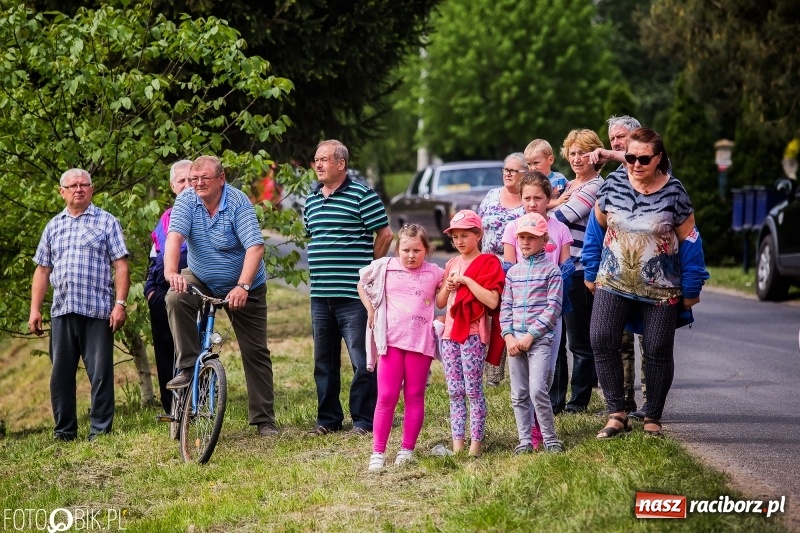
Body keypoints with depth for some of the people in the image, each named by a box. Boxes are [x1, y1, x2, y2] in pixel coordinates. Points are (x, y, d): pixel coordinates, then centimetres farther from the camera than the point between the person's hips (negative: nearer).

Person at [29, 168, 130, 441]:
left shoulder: (107, 222, 6)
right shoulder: (53, 226, 17)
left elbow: (121, 266, 0)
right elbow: (42, 270, 17)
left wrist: (120, 304, -10)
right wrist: (35, 309, 9)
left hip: (97, 310, -4)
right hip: (62, 311, 4)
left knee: (100, 373, -4)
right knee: (60, 374, 5)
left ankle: (100, 430, 1)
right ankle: (64, 432, 11)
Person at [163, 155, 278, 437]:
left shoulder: (239, 202, -20)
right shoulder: (187, 200, -12)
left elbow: (255, 246, -28)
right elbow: (175, 236, -25)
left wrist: (243, 287, -42)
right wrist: (171, 272, -45)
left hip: (243, 288, -2)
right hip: (200, 280, 2)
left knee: (256, 352, 0)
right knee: (176, 299, -30)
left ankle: (264, 419, 8)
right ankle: (188, 367, -21)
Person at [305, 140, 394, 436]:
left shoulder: (361, 195, -7)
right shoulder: (312, 199, 13)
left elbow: (385, 234, -6)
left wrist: (368, 269, 1)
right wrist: (322, 268, 15)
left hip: (354, 295, -7)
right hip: (320, 295, 7)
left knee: (362, 361, -2)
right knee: (324, 362, 12)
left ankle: (364, 420, 5)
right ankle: (328, 418, 21)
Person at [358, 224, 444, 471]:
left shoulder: (435, 273, 2)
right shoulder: (384, 267, 2)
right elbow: (362, 284, 18)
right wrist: (371, 311, 9)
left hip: (421, 343, 0)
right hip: (391, 340, 0)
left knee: (414, 397, 6)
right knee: (386, 397, -1)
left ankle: (407, 449, 13)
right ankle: (378, 452, 2)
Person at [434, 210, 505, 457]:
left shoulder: (488, 263, -4)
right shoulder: (452, 264, 16)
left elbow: (492, 301, -16)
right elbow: (440, 303, 18)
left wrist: (466, 280, -17)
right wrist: (448, 286, -2)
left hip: (473, 333, -6)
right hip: (450, 332, 6)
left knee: (473, 390, -6)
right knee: (455, 391, 6)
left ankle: (475, 443, -3)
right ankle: (457, 443, 7)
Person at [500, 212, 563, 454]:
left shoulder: (551, 270, -1)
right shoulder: (513, 272, 13)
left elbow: (553, 307, -7)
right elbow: (505, 306, 11)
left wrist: (531, 335, -13)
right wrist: (509, 336, -4)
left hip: (540, 338, -5)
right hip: (515, 340, 5)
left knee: (537, 389, -16)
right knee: (519, 395, 6)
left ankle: (550, 439, -5)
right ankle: (524, 441, 14)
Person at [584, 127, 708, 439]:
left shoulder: (674, 193, -8)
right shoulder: (612, 187, -2)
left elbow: (689, 240, -2)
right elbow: (596, 228, 12)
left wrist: (691, 290, 0)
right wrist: (591, 273, 14)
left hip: (661, 291, -2)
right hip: (613, 285, 2)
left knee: (658, 351, 2)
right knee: (601, 342, -13)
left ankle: (653, 419, 17)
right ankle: (617, 414, -5)